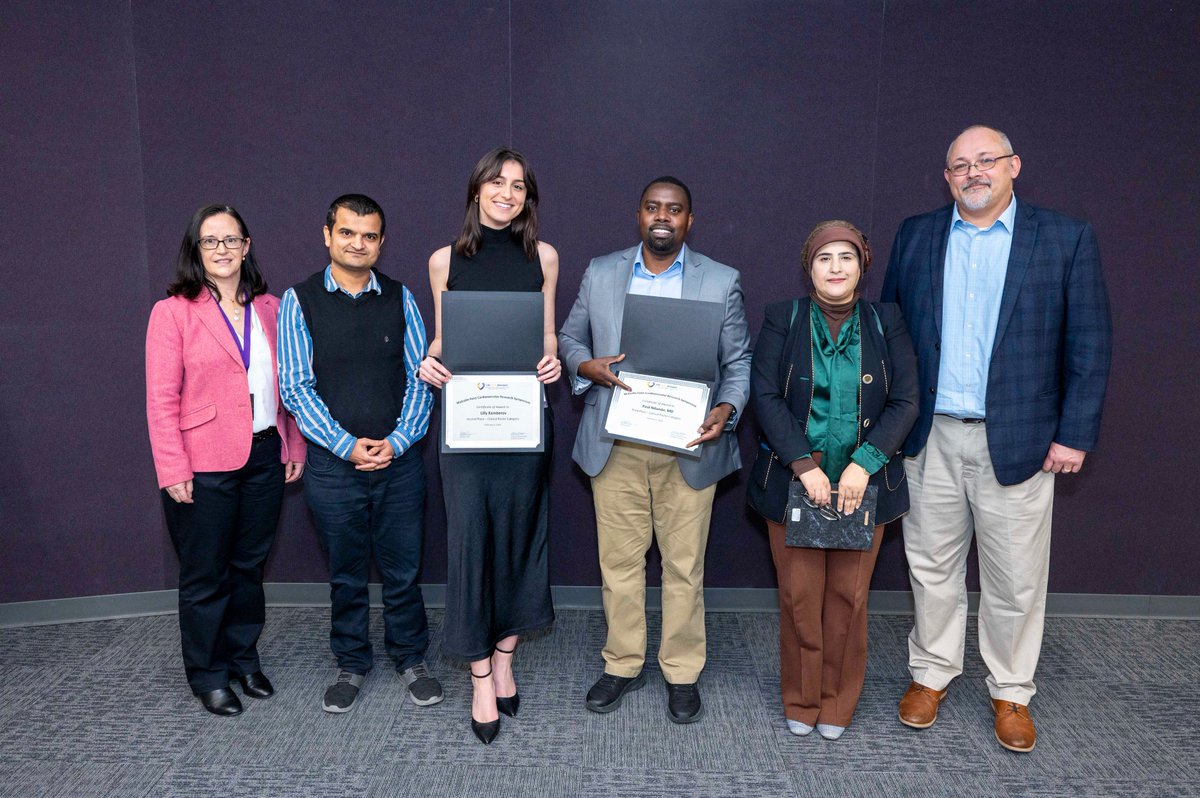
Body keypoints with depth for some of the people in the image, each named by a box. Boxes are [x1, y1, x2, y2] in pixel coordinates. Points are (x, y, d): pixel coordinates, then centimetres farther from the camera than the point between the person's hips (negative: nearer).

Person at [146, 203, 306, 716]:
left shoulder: (269, 309, 7)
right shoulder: (172, 312, -5)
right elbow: (161, 399, -8)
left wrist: (294, 447, 6)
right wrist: (173, 470, -13)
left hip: (264, 457, 4)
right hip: (205, 466, -4)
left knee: (249, 566, 17)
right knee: (205, 576, 9)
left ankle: (244, 658, 34)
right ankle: (208, 675, 27)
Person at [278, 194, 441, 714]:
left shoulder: (400, 299, 3)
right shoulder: (299, 300, -1)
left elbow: (420, 376, 2)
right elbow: (295, 387, -5)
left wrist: (398, 440, -10)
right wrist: (346, 445, -12)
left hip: (399, 459, 1)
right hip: (333, 463, -1)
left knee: (403, 570, 10)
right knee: (346, 574, 13)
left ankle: (411, 661, 29)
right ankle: (351, 666, 32)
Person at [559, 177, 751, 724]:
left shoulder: (721, 281, 3)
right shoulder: (600, 274, 7)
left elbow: (739, 360, 5)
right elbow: (570, 337, 14)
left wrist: (726, 408, -14)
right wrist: (586, 364, -8)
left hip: (687, 448, -1)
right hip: (615, 447, 1)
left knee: (684, 565, 6)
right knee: (619, 561, 9)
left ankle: (682, 672, 24)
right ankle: (622, 664, 27)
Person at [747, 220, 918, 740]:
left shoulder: (886, 324, 4)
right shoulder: (783, 320, 1)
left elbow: (904, 402, -1)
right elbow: (765, 396, -6)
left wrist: (864, 464, -14)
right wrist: (805, 466, -15)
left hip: (863, 484, 1)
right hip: (793, 483, -1)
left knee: (849, 597, 7)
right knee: (799, 596, 5)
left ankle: (838, 704, 25)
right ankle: (801, 702, 24)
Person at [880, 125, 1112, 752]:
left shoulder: (1066, 239, -1)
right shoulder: (915, 236, 6)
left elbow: (1090, 344, -2)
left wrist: (1075, 434, -6)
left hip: (1017, 441, -2)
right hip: (930, 438, 2)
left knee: (1015, 580, 9)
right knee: (932, 567, 14)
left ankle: (1011, 692, 30)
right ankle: (931, 673, 33)